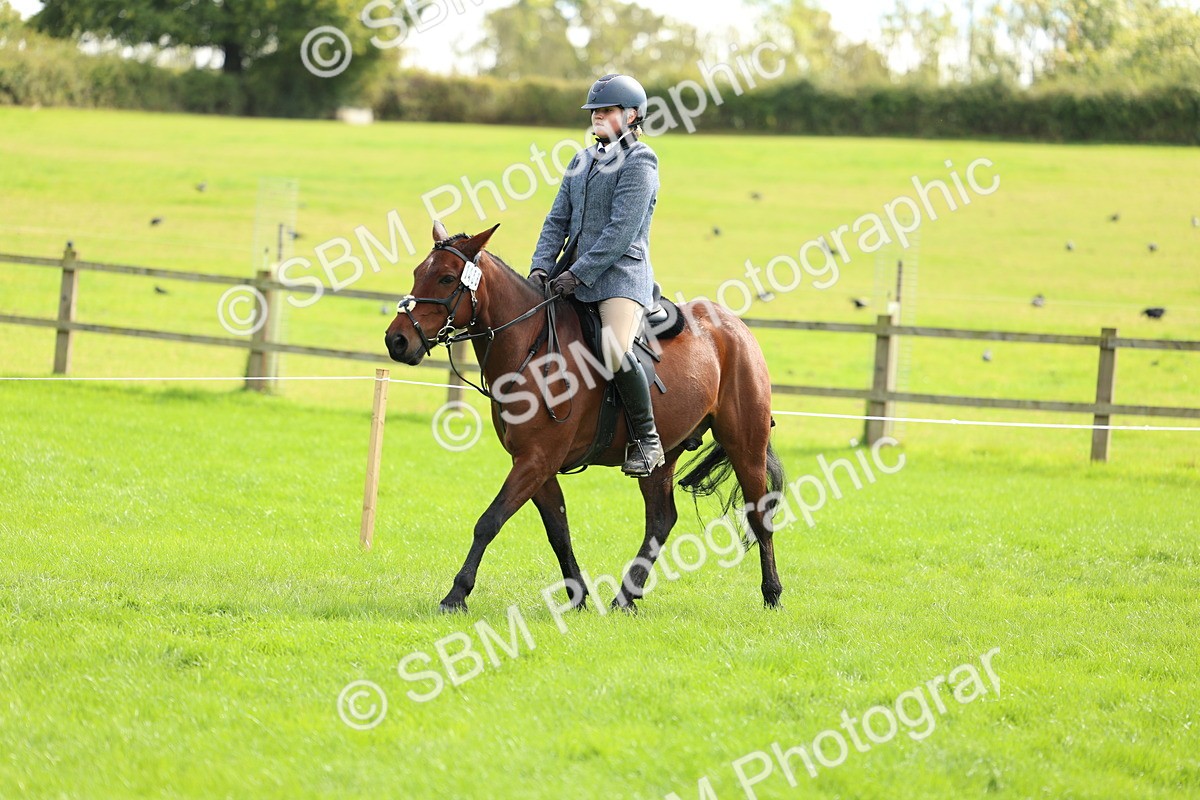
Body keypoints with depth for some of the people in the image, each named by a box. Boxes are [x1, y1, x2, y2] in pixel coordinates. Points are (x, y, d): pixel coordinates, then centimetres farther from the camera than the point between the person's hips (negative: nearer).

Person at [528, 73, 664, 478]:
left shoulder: (639, 162, -6)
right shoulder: (582, 161, 18)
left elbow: (622, 230, -14)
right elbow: (558, 220, 16)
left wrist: (578, 274, -19)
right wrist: (541, 266, -1)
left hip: (621, 274, -8)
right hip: (573, 274, 8)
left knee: (616, 352, -28)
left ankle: (647, 440, -14)